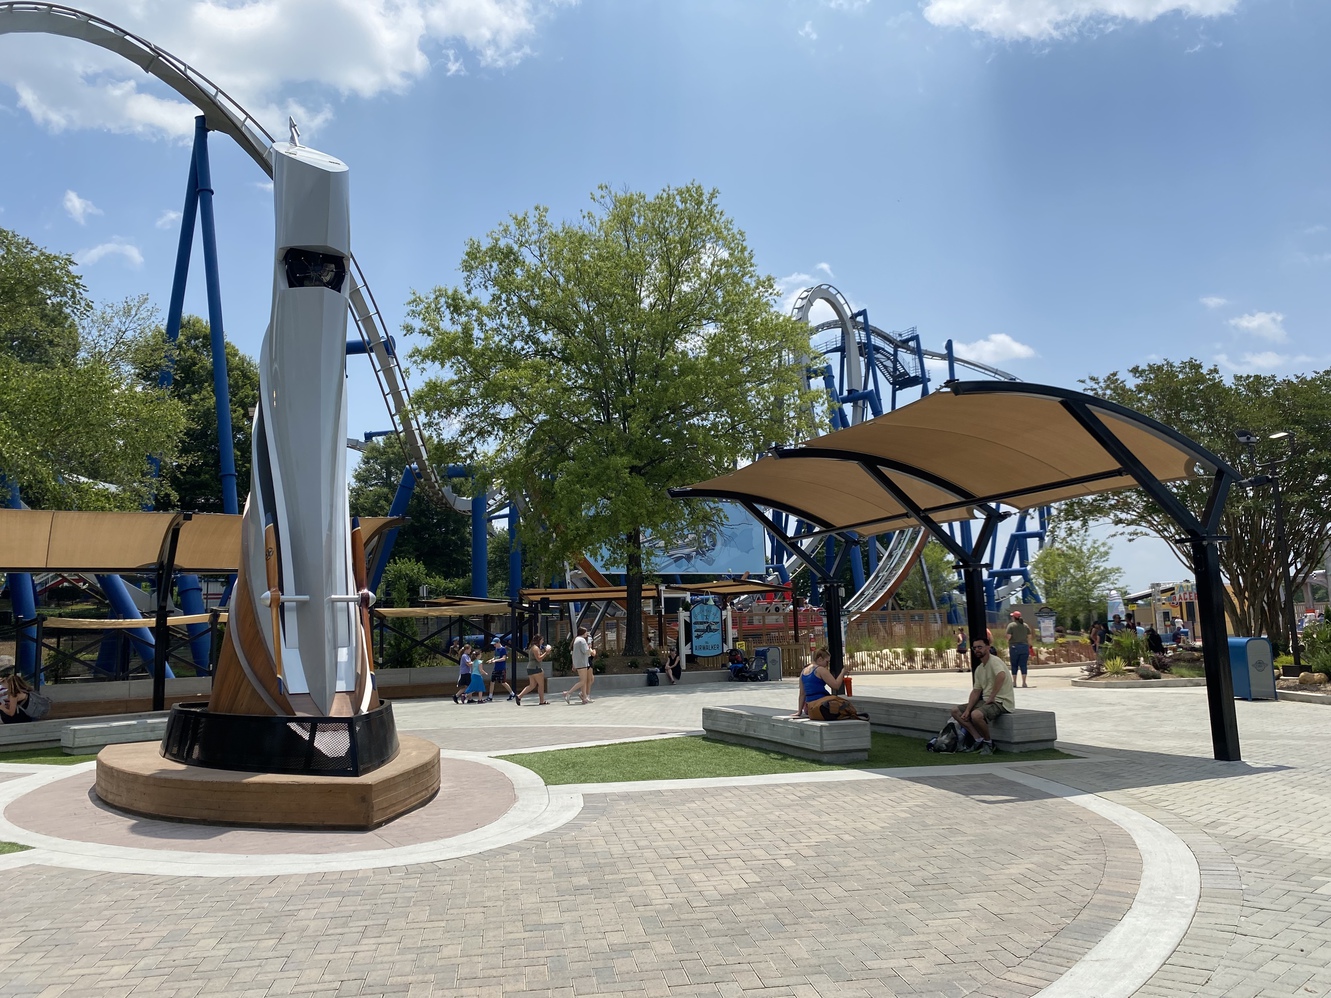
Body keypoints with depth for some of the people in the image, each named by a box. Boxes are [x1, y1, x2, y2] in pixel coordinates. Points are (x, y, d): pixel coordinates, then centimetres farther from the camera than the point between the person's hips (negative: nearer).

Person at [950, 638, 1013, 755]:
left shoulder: (994, 661, -14)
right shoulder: (979, 669, 14)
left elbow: (1001, 675, -36)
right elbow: (976, 691, 13)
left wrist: (992, 697, -28)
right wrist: (967, 710, 0)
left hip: (1001, 702, -10)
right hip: (986, 701, 10)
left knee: (976, 715, -36)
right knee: (955, 711, 2)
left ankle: (988, 742, -9)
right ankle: (979, 740, -2)